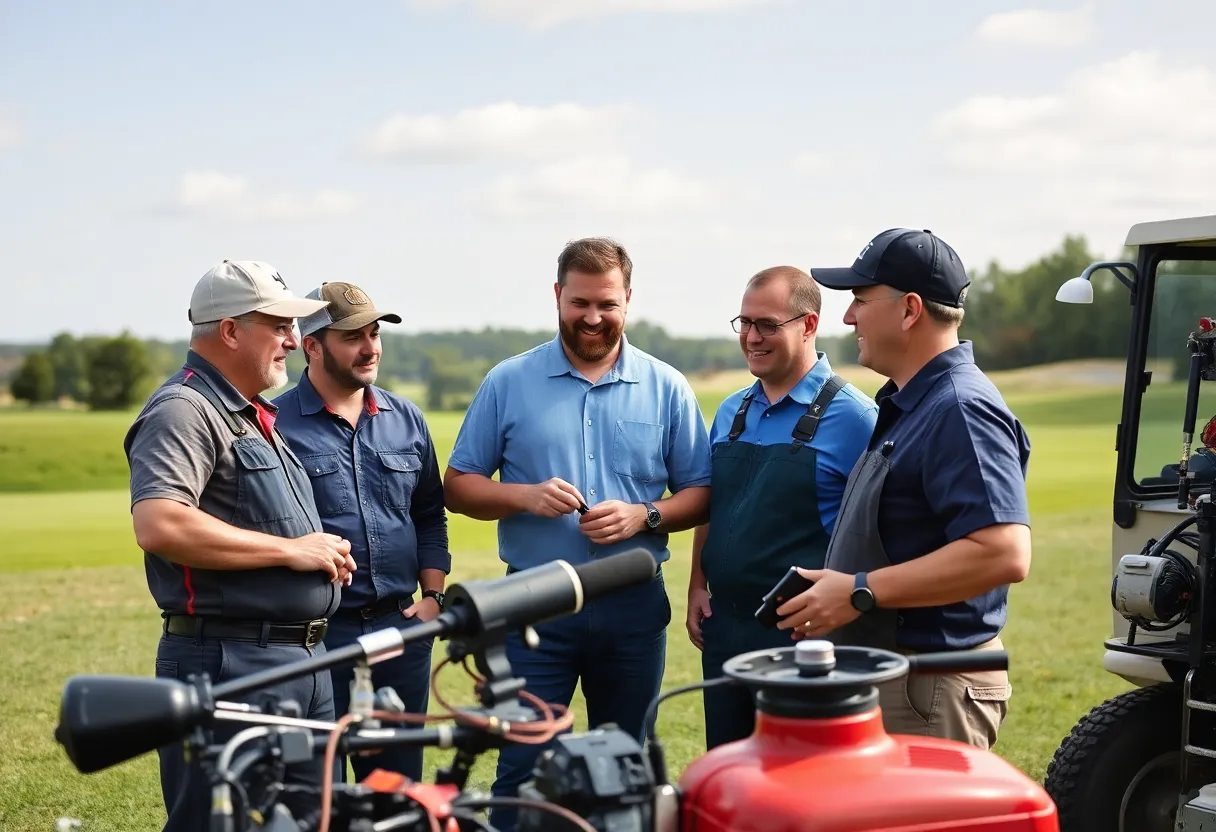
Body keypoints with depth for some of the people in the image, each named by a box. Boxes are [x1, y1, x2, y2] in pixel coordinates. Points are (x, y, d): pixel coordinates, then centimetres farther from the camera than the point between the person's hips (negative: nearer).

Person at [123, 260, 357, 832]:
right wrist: (291, 550, -19)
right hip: (230, 663, -10)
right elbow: (159, 527, -28)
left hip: (304, 662, 10)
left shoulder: (254, 416, 20)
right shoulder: (183, 411, -12)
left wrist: (327, 551, 13)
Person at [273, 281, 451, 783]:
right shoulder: (277, 425, -5)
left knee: (399, 781, 13)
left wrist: (432, 597, 7)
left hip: (402, 629, 5)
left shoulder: (407, 420, 11)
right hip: (317, 634, -4)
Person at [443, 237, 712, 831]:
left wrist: (643, 517, -13)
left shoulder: (666, 388, 4)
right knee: (521, 767, -1)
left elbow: (699, 493, 6)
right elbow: (458, 485, 4)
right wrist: (524, 497, -14)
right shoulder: (508, 383, 3)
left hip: (634, 604, 1)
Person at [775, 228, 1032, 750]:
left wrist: (860, 591, -25)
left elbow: (1004, 553, -29)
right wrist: (831, 594, 12)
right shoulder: (909, 404, 15)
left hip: (927, 692, -10)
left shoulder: (960, 411, -19)